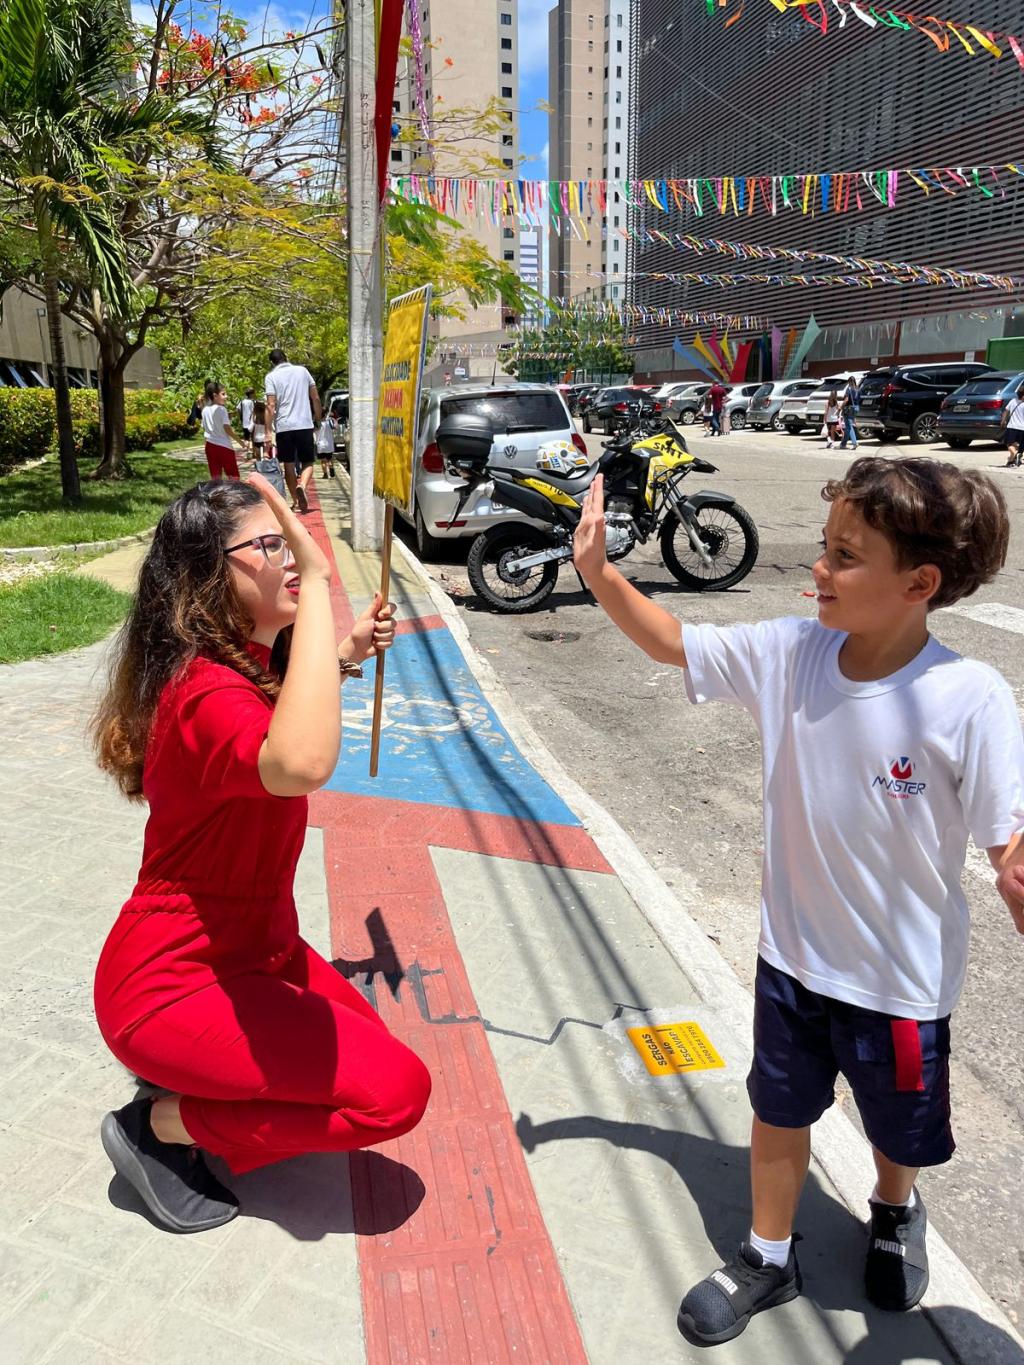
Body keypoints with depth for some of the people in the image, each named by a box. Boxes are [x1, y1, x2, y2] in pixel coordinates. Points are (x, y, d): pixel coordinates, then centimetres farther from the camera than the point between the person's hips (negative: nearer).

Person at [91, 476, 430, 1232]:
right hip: (173, 987, -10)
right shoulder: (206, 691, -29)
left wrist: (342, 657, 17)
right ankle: (165, 1125, 0)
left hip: (247, 948, 10)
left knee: (363, 1042, 21)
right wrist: (317, 587, -46)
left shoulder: (249, 664, 4)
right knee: (396, 1089, -13)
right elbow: (300, 765, -53)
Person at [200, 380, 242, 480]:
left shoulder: (205, 410, 8)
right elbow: (227, 429, -15)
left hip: (210, 445, 6)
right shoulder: (221, 409, -11)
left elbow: (204, 428, 13)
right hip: (224, 446, -6)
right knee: (234, 477, 0)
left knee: (215, 478, 6)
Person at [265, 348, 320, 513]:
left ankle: (296, 502, 9)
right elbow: (316, 398, 7)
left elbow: (271, 405, -8)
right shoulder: (302, 370, 8)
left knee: (289, 466, 9)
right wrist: (318, 419, 19)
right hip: (304, 425, 1)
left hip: (283, 427, -1)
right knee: (307, 462, 8)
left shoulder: (271, 377, 1)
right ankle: (302, 486, -22)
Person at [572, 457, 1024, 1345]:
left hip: (902, 977, -2)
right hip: (793, 953, 3)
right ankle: (768, 1262, 48)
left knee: (902, 1132, 24)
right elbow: (672, 642, -3)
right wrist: (599, 571, -14)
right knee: (779, 1113, 22)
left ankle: (896, 1212, 60)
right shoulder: (789, 653, -13)